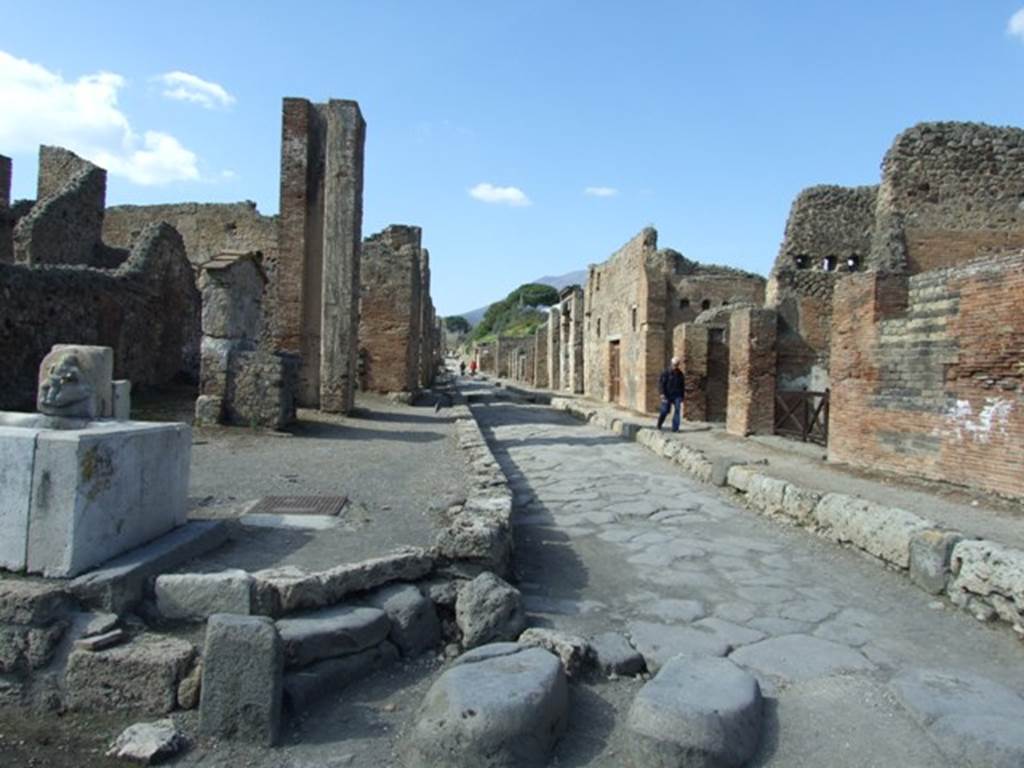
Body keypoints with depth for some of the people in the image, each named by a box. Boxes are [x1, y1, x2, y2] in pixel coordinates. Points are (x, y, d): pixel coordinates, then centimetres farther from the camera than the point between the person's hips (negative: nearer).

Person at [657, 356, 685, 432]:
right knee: (665, 411, -1)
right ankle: (659, 425, 22)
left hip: (677, 395, 4)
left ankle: (675, 428, -4)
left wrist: (683, 394, 14)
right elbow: (661, 383, -8)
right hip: (667, 395, -3)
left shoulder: (680, 373, 10)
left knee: (677, 410, -7)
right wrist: (662, 393, -15)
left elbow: (682, 384, 18)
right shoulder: (666, 372, -4)